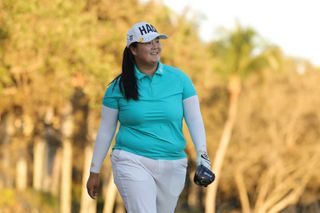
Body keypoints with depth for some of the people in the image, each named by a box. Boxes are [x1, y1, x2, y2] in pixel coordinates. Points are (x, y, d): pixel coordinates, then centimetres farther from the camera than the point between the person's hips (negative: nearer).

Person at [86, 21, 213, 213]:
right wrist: (94, 171, 8)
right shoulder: (119, 86, 0)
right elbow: (106, 130, 6)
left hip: (172, 167, 3)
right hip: (132, 163, -3)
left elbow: (195, 119, 2)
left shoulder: (179, 78, 3)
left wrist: (202, 154, -13)